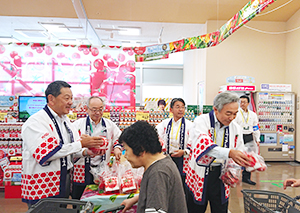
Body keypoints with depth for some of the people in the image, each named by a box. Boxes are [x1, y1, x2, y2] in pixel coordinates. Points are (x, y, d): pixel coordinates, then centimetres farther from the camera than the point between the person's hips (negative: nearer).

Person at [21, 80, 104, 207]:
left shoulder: (65, 120, 11)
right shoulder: (35, 122, -16)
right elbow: (45, 153, -27)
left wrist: (85, 152, -8)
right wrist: (81, 144, -26)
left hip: (63, 184, 8)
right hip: (41, 188, -8)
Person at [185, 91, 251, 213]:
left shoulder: (236, 128, 3)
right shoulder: (202, 121, -14)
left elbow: (240, 154, 9)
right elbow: (202, 144, -32)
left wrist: (250, 162, -13)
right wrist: (229, 153, -43)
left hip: (221, 175, 4)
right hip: (200, 175, -3)